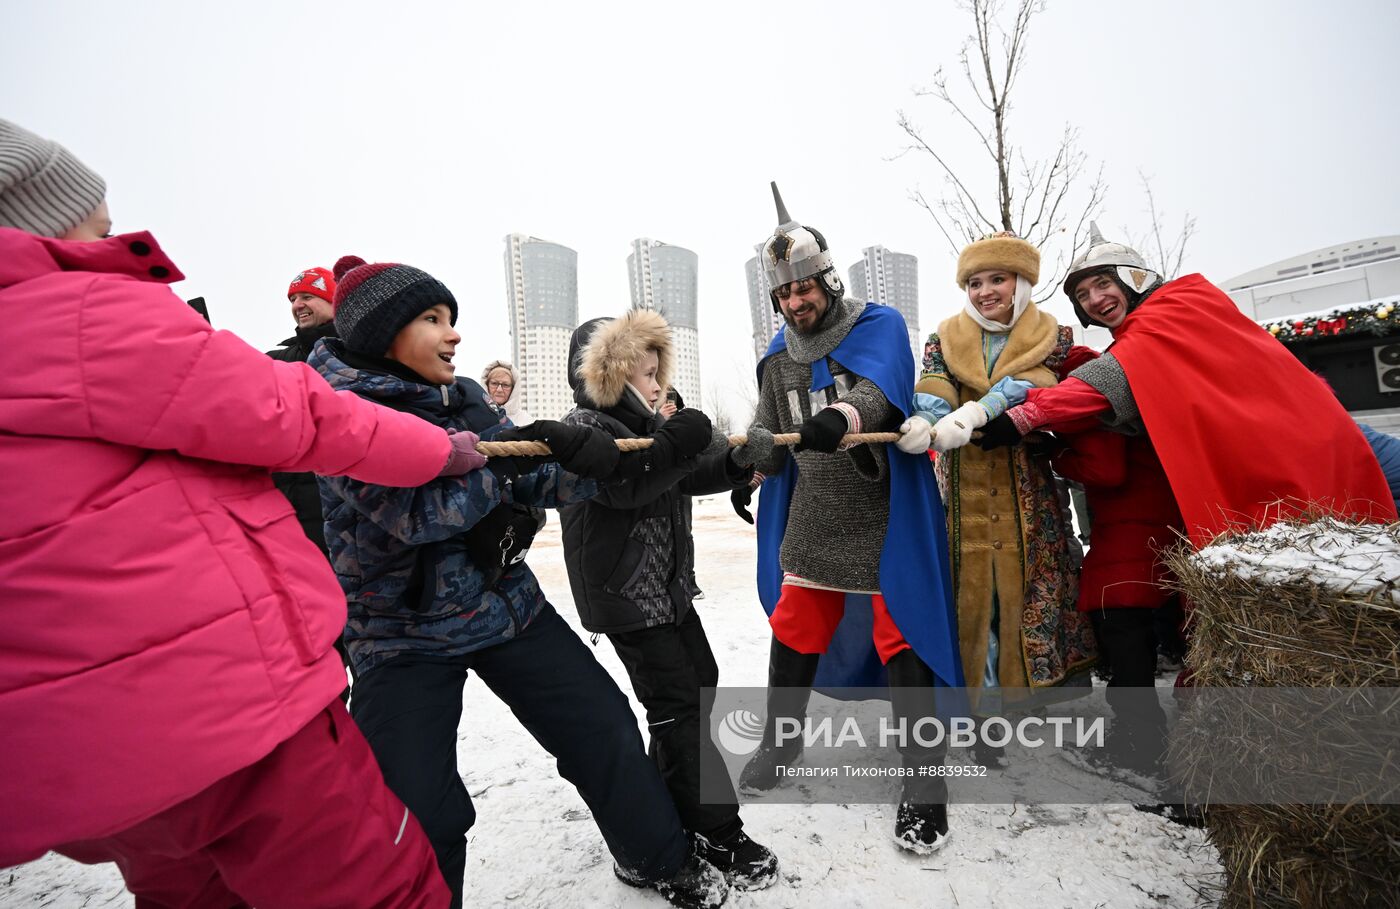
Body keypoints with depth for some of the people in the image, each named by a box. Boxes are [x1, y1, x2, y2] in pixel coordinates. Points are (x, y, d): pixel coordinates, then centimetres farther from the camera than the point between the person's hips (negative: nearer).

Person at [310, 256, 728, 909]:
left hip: (507, 605, 5)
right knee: (420, 813, -3)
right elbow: (416, 513, -26)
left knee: (605, 727, 6)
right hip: (403, 632, -5)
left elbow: (540, 482, 1)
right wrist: (513, 448, -29)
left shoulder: (463, 398, 4)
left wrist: (632, 457, -12)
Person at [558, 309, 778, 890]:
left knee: (699, 682, 16)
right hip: (626, 591, -10)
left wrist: (737, 466, -5)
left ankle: (668, 800, 34)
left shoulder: (641, 421, 15)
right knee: (679, 705, -6)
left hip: (668, 583, 10)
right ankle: (717, 833, 6)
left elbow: (687, 477, 10)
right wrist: (673, 445, -33)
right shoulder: (585, 426, -12)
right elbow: (621, 488, -26)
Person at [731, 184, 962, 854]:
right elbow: (768, 434, 13)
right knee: (793, 632, 13)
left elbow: (880, 391, -26)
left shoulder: (878, 326, -6)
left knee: (900, 641, -2)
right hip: (812, 520, 5)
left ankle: (923, 777, 17)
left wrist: (843, 415, -46)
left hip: (886, 518, -4)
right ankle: (781, 740, 36)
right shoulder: (779, 358, 8)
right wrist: (745, 461, -7)